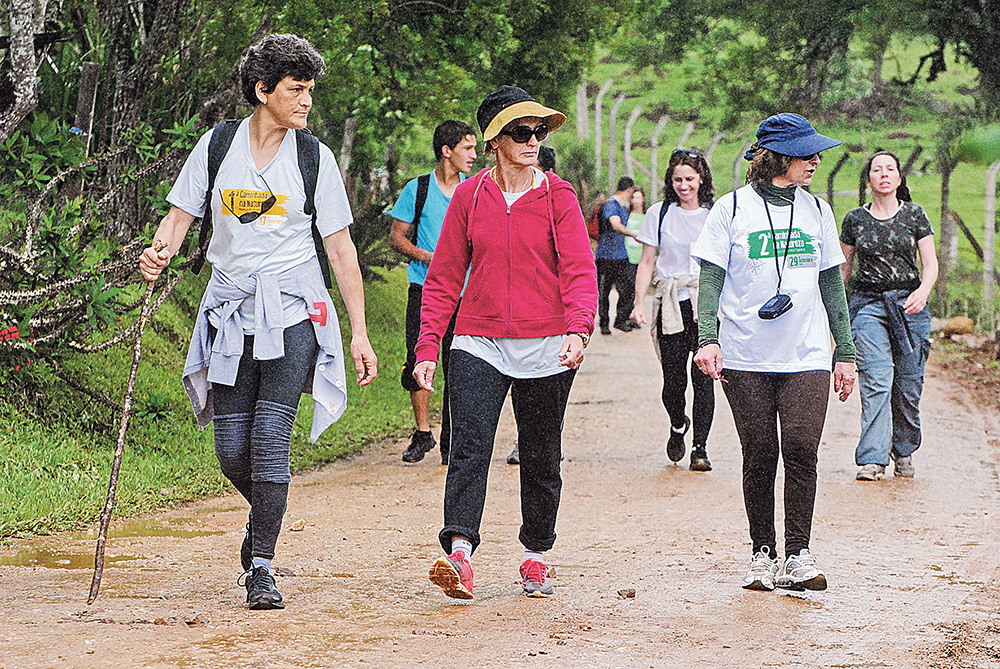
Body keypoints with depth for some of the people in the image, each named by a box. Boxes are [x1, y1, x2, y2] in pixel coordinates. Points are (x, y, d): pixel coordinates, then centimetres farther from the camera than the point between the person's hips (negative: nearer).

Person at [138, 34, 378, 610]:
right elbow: (180, 215, 6)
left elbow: (341, 248, 3)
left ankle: (261, 566, -6)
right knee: (232, 449, 1)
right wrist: (160, 253, -18)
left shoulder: (315, 158, 1)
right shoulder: (217, 146, 3)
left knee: (270, 436, -14)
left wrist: (360, 333, 1)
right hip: (231, 311, 2)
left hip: (293, 311, -2)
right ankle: (268, 515, 32)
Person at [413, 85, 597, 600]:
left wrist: (577, 330, -24)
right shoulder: (469, 197, 6)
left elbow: (579, 270, -6)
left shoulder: (558, 197, 2)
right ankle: (459, 554, -27)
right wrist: (428, 347, 1)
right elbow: (444, 277, 8)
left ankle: (535, 557, 22)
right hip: (479, 342, 0)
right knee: (469, 447, -17)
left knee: (540, 459, 8)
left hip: (546, 347, 0)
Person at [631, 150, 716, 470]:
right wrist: (639, 303, -1)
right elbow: (647, 262, 8)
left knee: (703, 377, -8)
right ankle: (678, 425, 30)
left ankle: (700, 448, -1)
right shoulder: (659, 214, 6)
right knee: (673, 380, -1)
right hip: (671, 305, 1)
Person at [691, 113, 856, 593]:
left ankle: (798, 556, -5)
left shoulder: (817, 211, 12)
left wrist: (846, 352, 14)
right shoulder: (732, 209, 1)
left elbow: (832, 284, 17)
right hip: (746, 357, -2)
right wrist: (707, 338, -15)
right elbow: (710, 279, -1)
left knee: (800, 451, -10)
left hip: (807, 356, 2)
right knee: (759, 456, 0)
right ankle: (762, 554, 11)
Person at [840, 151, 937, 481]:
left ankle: (904, 451, 22)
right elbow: (843, 268, 16)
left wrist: (923, 291, -15)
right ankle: (872, 459, -18)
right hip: (867, 304, 0)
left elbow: (931, 263, 4)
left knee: (908, 385, 1)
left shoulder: (915, 215, 6)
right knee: (876, 381, -14)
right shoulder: (854, 220, 8)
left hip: (909, 304, 0)